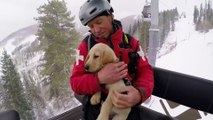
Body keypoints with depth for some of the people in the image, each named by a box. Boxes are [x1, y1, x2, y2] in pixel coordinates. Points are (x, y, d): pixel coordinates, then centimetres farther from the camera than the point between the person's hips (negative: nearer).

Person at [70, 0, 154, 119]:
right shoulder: (86, 45, -6)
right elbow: (75, 83, -9)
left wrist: (139, 93, -28)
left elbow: (145, 71, -5)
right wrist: (99, 78, -30)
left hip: (128, 105, 1)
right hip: (97, 107, -1)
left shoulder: (130, 41, -3)